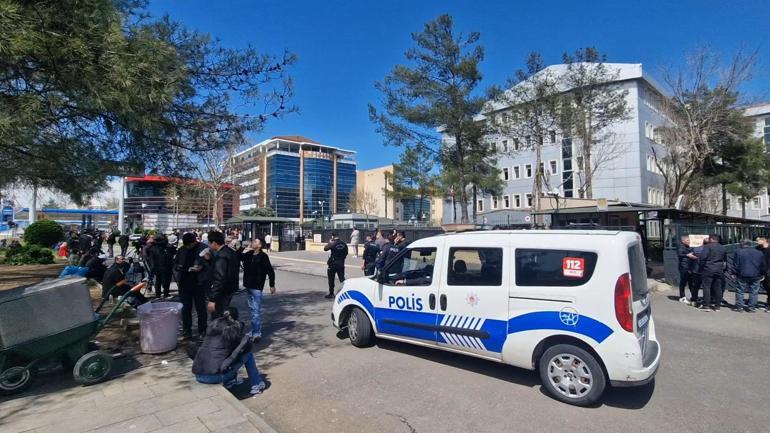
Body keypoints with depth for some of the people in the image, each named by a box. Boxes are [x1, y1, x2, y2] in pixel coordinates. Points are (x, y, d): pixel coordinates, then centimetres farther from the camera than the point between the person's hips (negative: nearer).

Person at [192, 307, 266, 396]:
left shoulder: (213, 325, 14)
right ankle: (257, 385, 19)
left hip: (198, 376, 6)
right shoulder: (236, 327, 1)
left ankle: (229, 381, 29)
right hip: (216, 376, -5)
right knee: (248, 354, 12)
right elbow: (247, 346, 7)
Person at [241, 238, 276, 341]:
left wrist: (272, 285, -9)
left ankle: (256, 333, -8)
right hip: (248, 285, 7)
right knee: (252, 308, 16)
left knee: (256, 310, -9)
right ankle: (255, 330, 28)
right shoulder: (247, 254, 8)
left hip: (257, 287, -7)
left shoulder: (263, 256, -11)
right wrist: (244, 251, -3)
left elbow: (270, 271, -10)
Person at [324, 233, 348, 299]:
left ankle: (331, 294, 14)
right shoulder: (344, 244, 1)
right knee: (342, 279, 7)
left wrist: (329, 242, 4)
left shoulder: (333, 244, -15)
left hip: (333, 263, -4)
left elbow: (325, 248, -9)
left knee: (331, 279, 9)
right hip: (341, 264, 4)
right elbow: (346, 253, 8)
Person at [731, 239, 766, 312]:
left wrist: (734, 273, 2)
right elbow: (763, 265, 12)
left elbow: (735, 264, -6)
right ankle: (752, 307, 11)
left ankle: (739, 307, 5)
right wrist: (763, 274, 20)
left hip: (742, 275, -3)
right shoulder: (759, 253, 8)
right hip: (755, 276, 3)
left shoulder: (738, 252, -5)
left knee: (740, 291, 3)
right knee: (754, 292, 9)